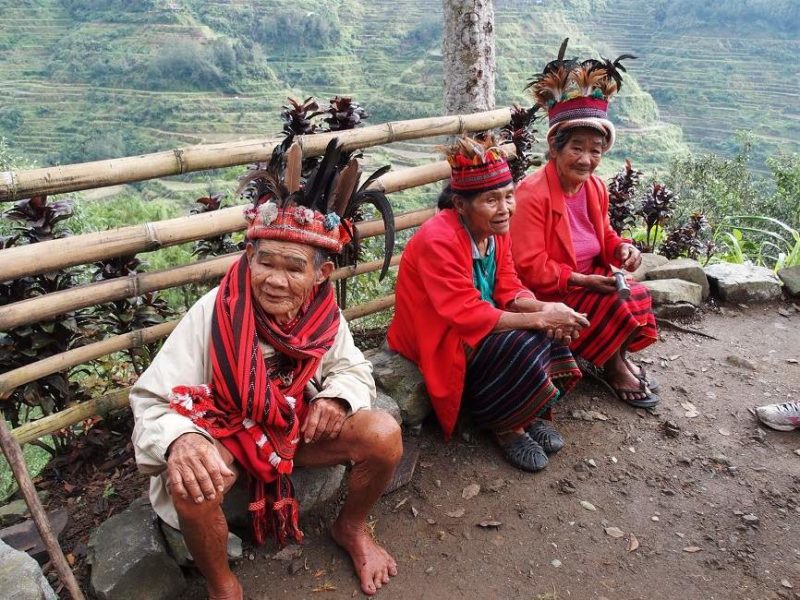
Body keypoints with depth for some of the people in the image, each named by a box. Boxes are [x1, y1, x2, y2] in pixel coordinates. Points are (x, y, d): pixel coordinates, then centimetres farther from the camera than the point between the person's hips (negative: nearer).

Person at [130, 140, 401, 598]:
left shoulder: (324, 313, -14)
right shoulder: (214, 311, -25)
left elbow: (353, 369, 2)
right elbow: (154, 398, -24)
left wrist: (337, 396, -22)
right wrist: (180, 440, -47)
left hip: (297, 427, 3)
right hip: (224, 432, -3)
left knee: (385, 434, -16)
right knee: (191, 483, -35)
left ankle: (352, 529, 16)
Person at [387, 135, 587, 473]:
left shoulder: (495, 229, -1)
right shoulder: (438, 241, -27)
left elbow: (509, 290, 0)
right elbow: (468, 315, -29)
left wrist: (544, 309, -21)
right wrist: (539, 319, -28)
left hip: (480, 326, 8)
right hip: (438, 341, -8)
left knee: (549, 330, -11)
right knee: (521, 347, -26)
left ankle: (530, 414, 4)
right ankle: (505, 427, -2)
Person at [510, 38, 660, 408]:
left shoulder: (595, 188, 4)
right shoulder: (533, 194, -22)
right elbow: (530, 267, -24)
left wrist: (622, 248, -4)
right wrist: (582, 280, -25)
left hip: (591, 280, 8)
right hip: (549, 294, -8)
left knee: (639, 296, -14)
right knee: (615, 308, -21)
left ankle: (616, 359, 10)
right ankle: (613, 365, 9)